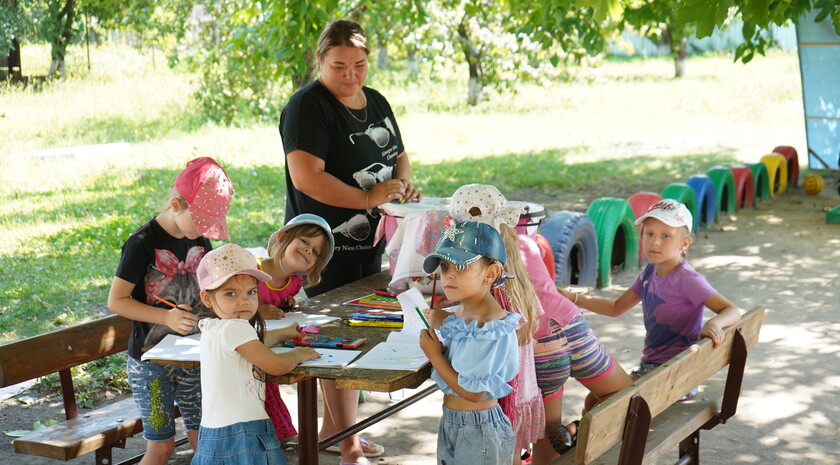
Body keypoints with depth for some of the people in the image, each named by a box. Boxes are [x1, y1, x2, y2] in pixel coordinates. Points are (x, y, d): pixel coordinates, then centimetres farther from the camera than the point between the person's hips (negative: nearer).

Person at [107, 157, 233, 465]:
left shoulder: (200, 241, 4)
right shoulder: (143, 243, -15)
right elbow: (116, 301, -16)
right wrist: (166, 317, -26)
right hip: (150, 358, -6)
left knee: (203, 437, 8)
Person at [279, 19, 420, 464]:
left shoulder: (376, 102, 12)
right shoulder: (308, 106, -14)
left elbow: (398, 155, 23)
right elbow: (306, 176, -25)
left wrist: (402, 183, 0)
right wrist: (368, 198, -26)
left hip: (371, 240, 8)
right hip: (328, 245, -8)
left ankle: (330, 426, 30)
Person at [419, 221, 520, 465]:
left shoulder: (493, 329, -25)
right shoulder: (460, 314, 3)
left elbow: (473, 392, -24)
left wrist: (434, 355, -17)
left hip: (478, 431, -8)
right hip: (450, 422, 9)